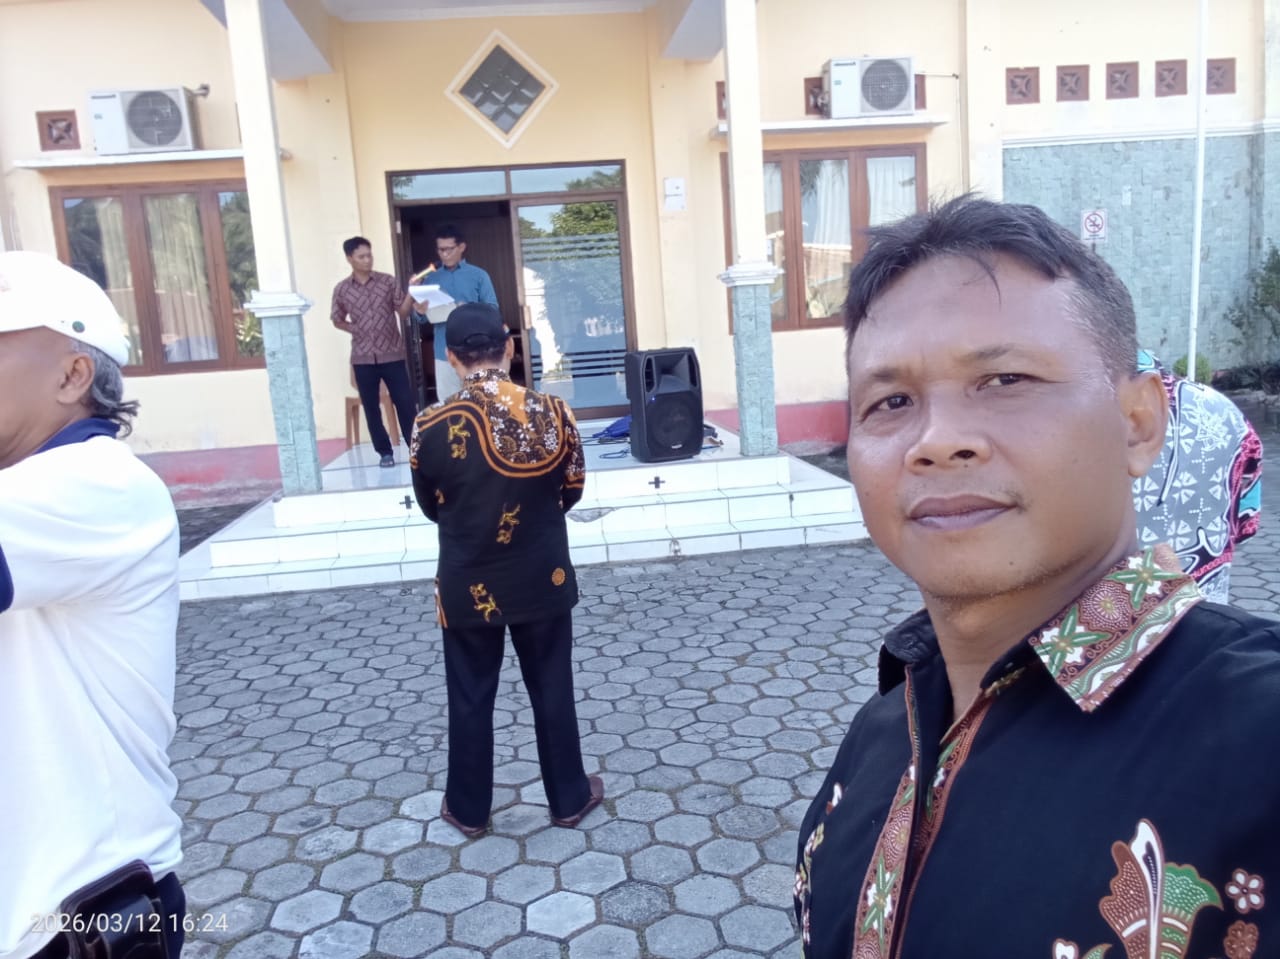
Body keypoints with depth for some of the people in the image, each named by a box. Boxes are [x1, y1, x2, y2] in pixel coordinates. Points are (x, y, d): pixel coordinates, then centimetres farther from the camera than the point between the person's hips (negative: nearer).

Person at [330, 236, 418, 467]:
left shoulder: (388, 281, 1)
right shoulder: (341, 290, 3)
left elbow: (403, 313, -1)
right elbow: (337, 320, 15)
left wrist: (411, 293, -17)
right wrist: (356, 329, -1)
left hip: (392, 354, -1)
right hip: (363, 358, 1)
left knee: (406, 403, -1)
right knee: (371, 407, 6)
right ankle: (384, 452, 16)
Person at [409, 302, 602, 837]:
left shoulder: (433, 426, -16)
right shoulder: (554, 413, -12)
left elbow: (432, 508, 0)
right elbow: (572, 494, 2)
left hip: (468, 586, -1)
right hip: (543, 580, 1)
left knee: (470, 698, 16)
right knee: (553, 691, 16)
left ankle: (468, 809, 32)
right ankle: (569, 798, 31)